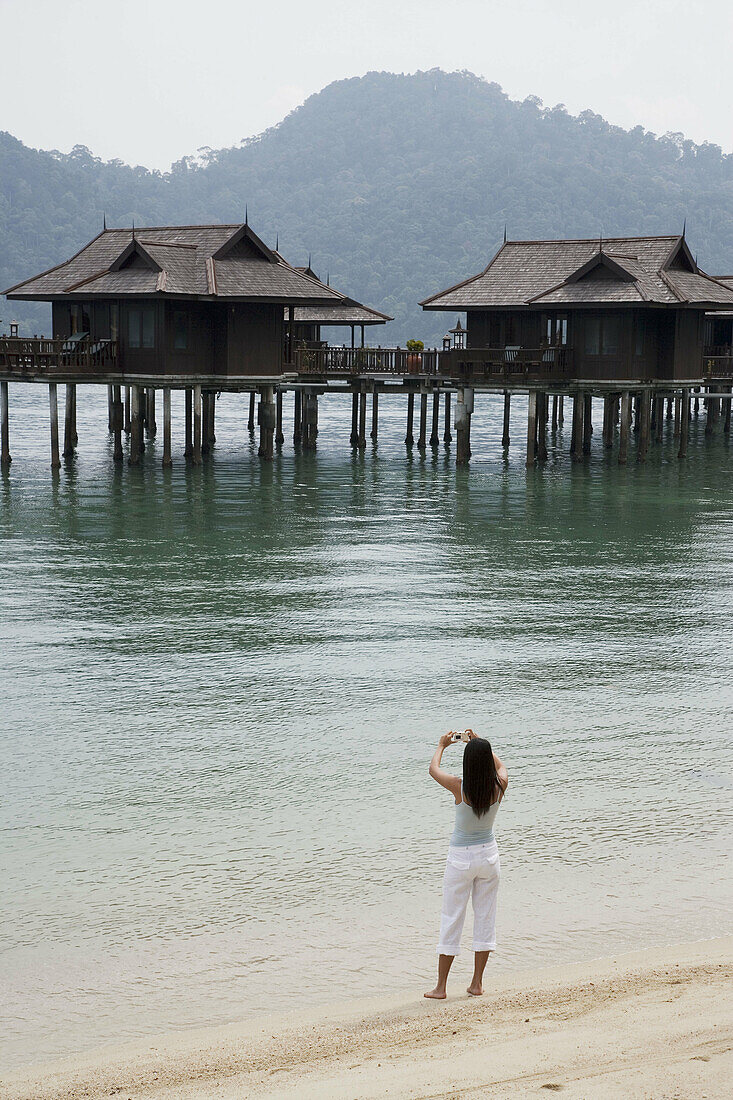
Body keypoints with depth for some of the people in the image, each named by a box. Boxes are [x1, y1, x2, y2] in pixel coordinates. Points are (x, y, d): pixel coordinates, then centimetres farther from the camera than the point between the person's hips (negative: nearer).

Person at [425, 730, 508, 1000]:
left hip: (461, 857, -3)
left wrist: (441, 745, 17)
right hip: (488, 855, 3)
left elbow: (433, 769, 0)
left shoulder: (459, 787, -20)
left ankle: (440, 987, 9)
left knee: (451, 919, 5)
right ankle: (477, 984, 16)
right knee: (485, 917, 12)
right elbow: (500, 765, 13)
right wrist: (479, 743, 22)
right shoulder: (499, 786, -12)